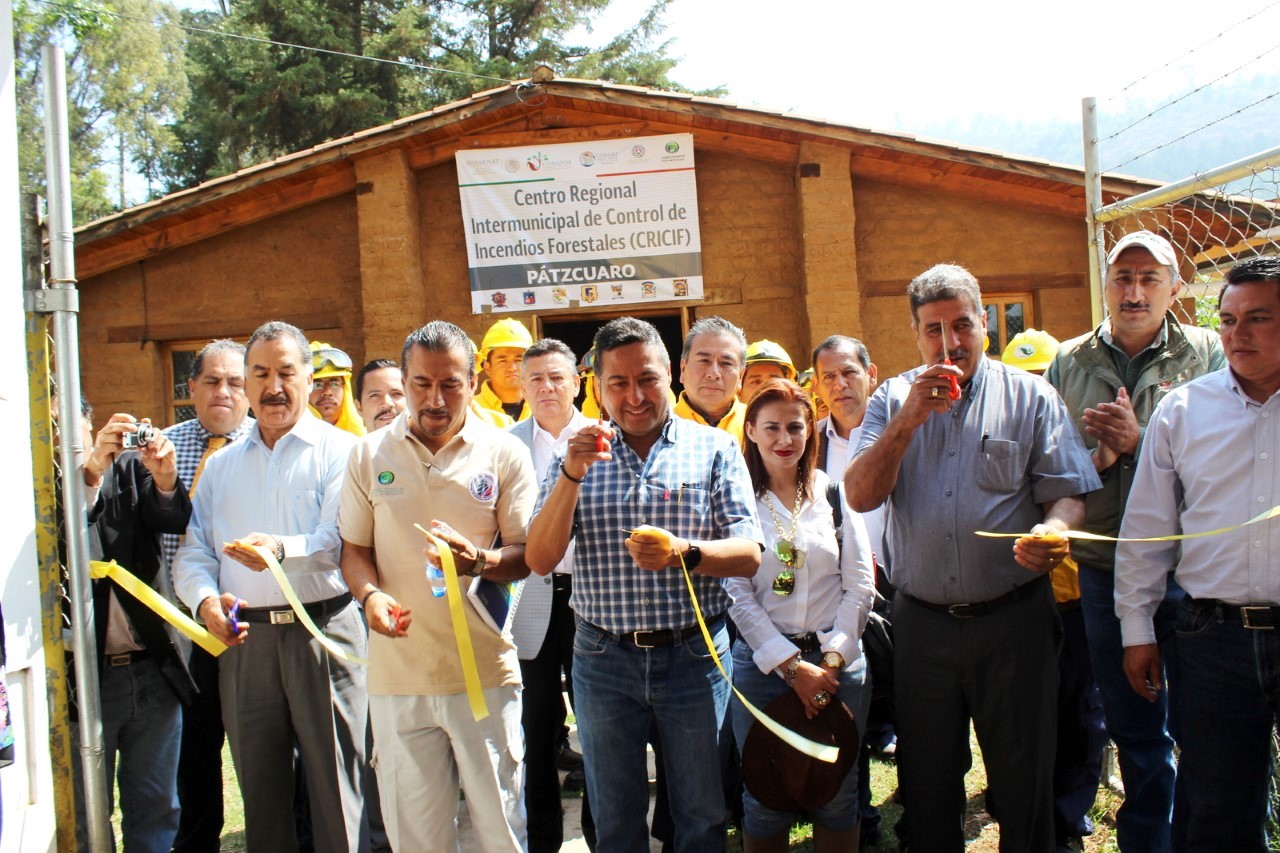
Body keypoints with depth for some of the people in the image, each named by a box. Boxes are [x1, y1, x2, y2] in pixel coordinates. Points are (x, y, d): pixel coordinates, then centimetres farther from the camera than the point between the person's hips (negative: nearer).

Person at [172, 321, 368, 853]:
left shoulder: (338, 451, 2)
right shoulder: (222, 465, 18)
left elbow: (341, 540, -12)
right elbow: (192, 552, 11)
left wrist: (282, 549, -31)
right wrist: (206, 600, -10)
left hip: (323, 629, -4)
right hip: (244, 636, 4)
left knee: (336, 785, -2)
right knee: (259, 785, 11)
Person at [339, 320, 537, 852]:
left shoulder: (504, 454, 2)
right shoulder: (370, 455, 6)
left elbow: (528, 554, 1)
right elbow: (354, 548, 11)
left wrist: (480, 561, -20)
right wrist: (370, 594, -10)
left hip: (484, 672, -1)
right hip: (397, 673, 2)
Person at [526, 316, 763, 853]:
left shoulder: (714, 449, -1)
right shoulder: (577, 455, 3)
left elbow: (749, 557, -8)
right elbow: (540, 561, -7)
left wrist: (684, 553, -27)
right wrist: (571, 475, -20)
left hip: (694, 654, -1)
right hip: (603, 658, 2)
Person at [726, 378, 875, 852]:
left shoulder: (834, 492, 4)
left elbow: (861, 584, 3)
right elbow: (737, 594, -5)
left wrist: (833, 659, -6)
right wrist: (791, 666, -10)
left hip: (836, 658, 2)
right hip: (762, 661, -1)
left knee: (837, 794, 9)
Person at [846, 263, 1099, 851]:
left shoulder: (1030, 397, 1)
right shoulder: (892, 400, 5)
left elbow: (1068, 493, -2)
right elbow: (860, 496, -6)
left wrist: (1052, 530, -25)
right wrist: (909, 418, -18)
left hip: (1013, 619, -1)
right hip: (921, 621, 2)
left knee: (1023, 776, 8)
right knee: (925, 780, 13)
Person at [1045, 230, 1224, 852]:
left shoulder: (1208, 356, -2)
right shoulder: (1068, 364, 7)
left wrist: (1139, 440, -19)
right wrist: (1098, 456, -12)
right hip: (1103, 570, 3)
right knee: (1133, 730, 16)